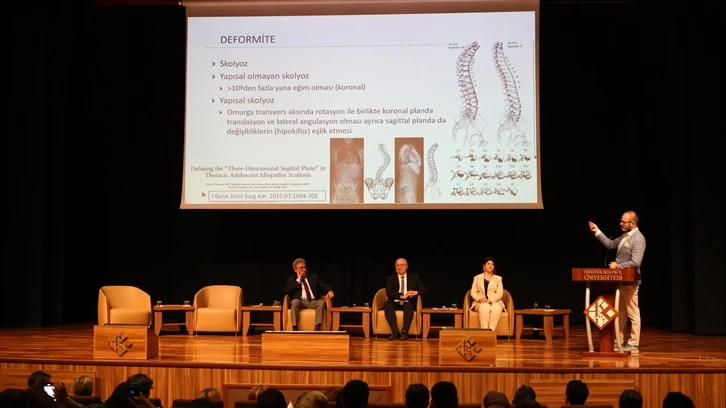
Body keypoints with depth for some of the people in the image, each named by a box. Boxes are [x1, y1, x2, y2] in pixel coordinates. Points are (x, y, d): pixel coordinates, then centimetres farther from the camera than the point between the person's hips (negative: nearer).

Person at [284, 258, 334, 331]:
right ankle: (294, 328, -43)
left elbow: (324, 286, 13)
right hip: (300, 302, -2)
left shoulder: (314, 277, 24)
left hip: (313, 302, 2)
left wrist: (330, 291, -10)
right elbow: (287, 291, 1)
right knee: (294, 301, -36)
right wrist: (298, 280, 2)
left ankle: (317, 328, -41)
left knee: (321, 302, -31)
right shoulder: (291, 279, 18)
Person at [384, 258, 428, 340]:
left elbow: (425, 290, 6)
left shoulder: (414, 277, 14)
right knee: (387, 305, -34)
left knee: (409, 306, -37)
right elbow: (389, 293, -5)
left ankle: (404, 332, -41)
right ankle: (395, 332, -38)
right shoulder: (390, 278, 11)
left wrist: (416, 292, -17)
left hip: (408, 303, 0)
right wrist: (401, 296, -21)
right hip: (395, 303, 0)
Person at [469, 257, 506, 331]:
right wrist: (480, 299, -15)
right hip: (480, 303, 0)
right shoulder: (477, 278, 17)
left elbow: (499, 293, 2)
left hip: (495, 302, 0)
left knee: (496, 308, -38)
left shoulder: (498, 278, 16)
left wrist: (489, 300, -16)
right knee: (485, 307, -38)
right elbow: (473, 292, 8)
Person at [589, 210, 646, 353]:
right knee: (620, 313, 14)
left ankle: (633, 344, 5)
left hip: (629, 282, -9)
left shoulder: (638, 239, -18)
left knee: (632, 313, 0)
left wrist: (617, 266, -19)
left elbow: (635, 262, -26)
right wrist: (597, 232, 12)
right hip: (620, 281, 9)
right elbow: (610, 244, 19)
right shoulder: (625, 236, 10)